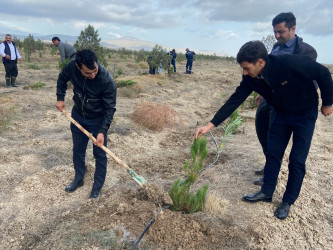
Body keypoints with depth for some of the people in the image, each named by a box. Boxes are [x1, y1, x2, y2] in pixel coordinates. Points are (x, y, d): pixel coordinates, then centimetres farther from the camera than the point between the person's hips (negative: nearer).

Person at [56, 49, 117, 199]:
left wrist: (102, 131, -28)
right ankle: (78, 179, 39)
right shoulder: (71, 67, -22)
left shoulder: (107, 81, -33)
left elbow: (110, 108, -23)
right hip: (77, 116, 4)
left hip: (98, 120, -4)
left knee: (99, 154, 5)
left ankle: (97, 187, 24)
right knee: (77, 150, 18)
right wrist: (60, 98, -2)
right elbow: (62, 79, 4)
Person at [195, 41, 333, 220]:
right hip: (281, 113, 5)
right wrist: (210, 125, -19)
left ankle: (288, 201, 15)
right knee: (273, 154, 7)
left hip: (305, 115, -4)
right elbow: (234, 101, -15)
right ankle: (266, 192, 24)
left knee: (297, 160, -1)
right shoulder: (251, 79, -18)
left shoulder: (292, 63, -35)